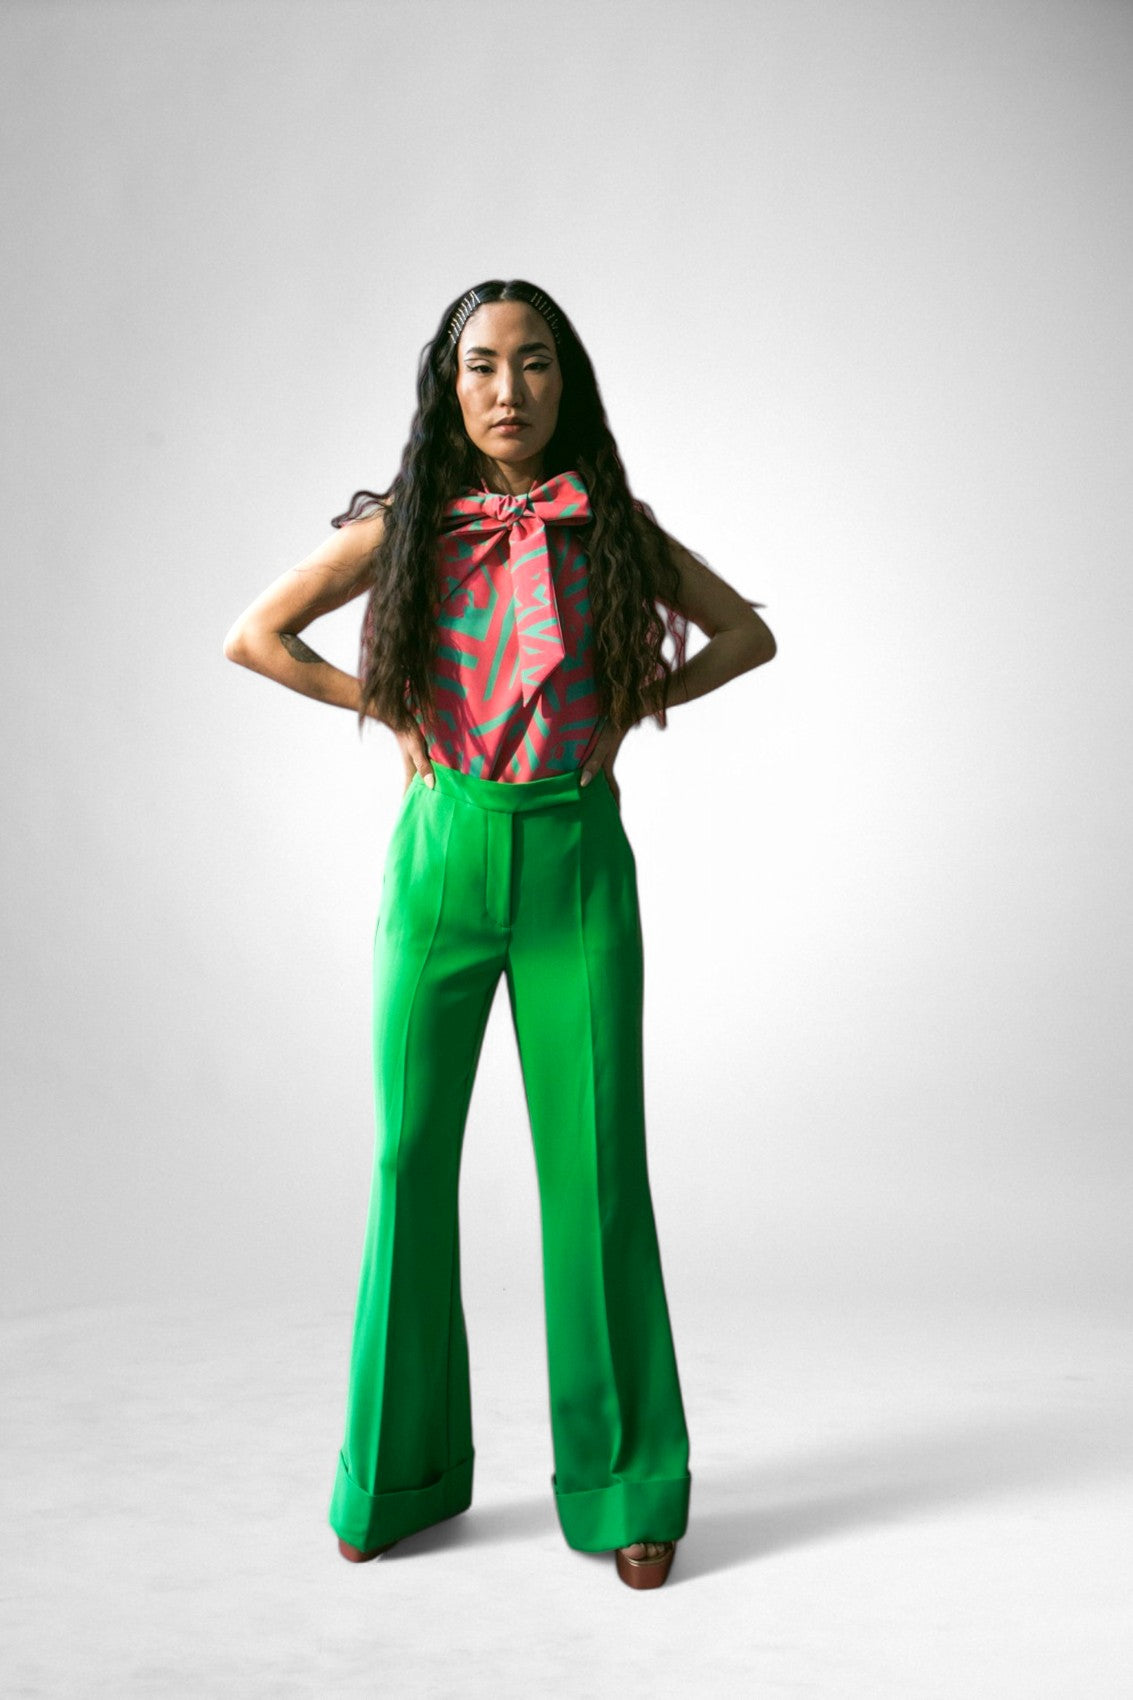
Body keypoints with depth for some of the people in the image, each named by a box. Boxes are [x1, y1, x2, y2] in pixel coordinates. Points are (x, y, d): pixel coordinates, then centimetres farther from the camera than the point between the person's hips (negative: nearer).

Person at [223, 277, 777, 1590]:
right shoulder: (399, 529, 4)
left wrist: (634, 702, 3)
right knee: (409, 1158, 5)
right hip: (443, 854, 1)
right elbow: (254, 635, 11)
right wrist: (382, 706, 2)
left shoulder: (612, 526, 6)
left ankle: (625, 1483, 16)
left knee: (594, 1169, 0)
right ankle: (401, 1472, 22)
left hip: (577, 859, 0)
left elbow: (747, 635, 16)